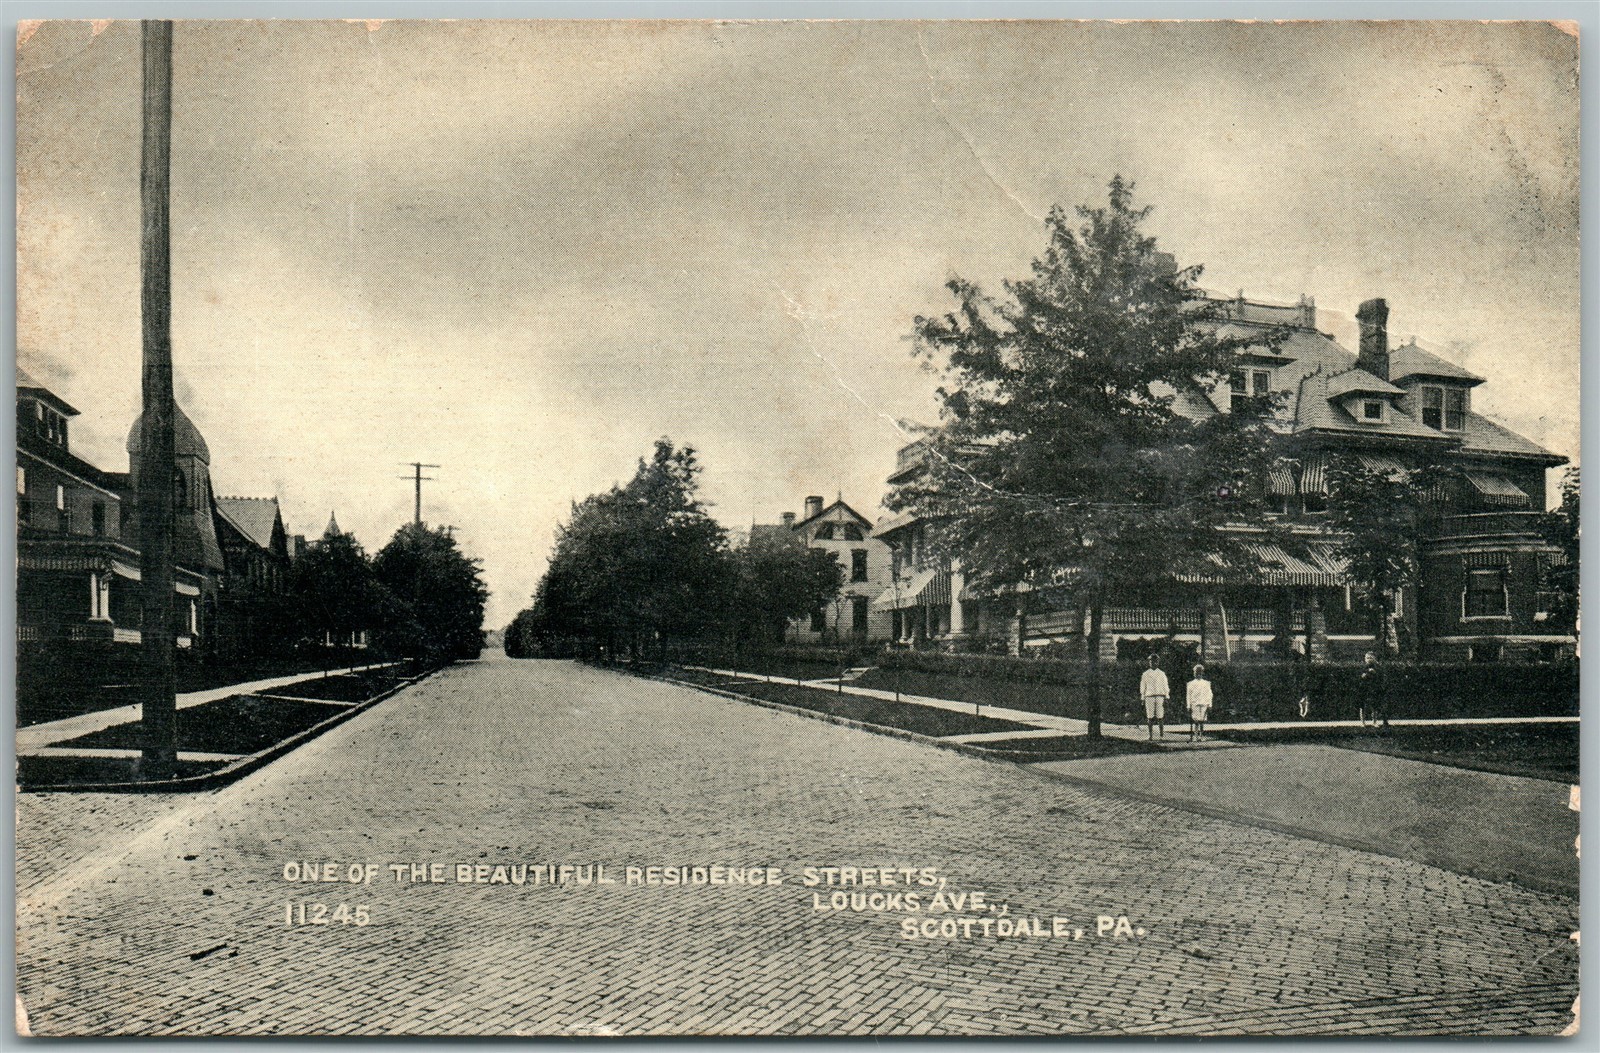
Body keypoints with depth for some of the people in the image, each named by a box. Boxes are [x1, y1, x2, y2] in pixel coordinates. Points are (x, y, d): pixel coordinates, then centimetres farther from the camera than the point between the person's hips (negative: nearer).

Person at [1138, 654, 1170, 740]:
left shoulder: (1162, 674, 10)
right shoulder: (1145, 674, 9)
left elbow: (1165, 687, 9)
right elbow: (1142, 687, 11)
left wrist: (1166, 698, 0)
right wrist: (1142, 699, 6)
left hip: (1160, 696, 0)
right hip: (1149, 697, 0)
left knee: (1160, 716, -7)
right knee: (1150, 717, -2)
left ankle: (1162, 732, 7)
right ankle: (1151, 735, 2)